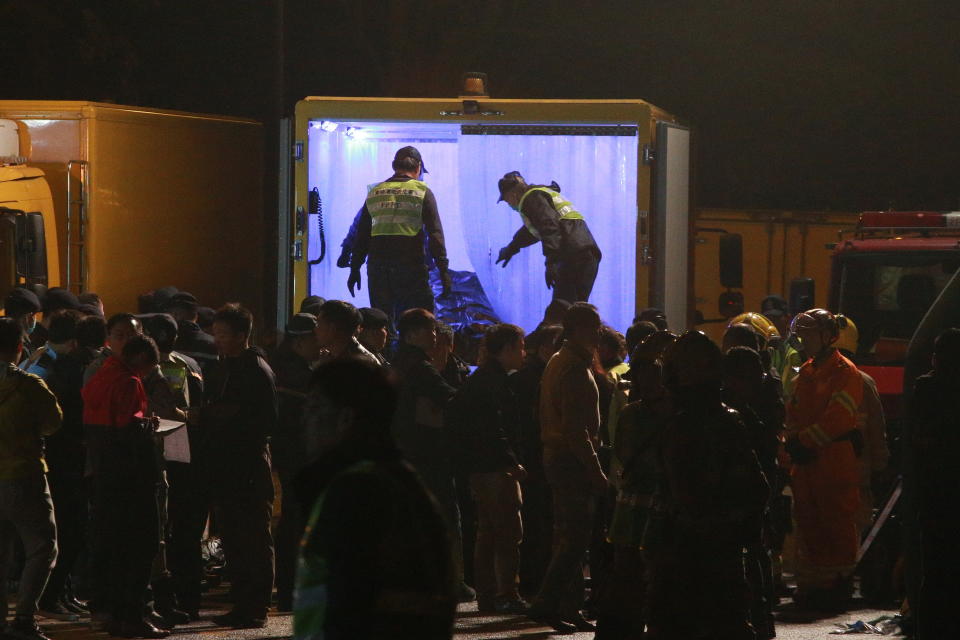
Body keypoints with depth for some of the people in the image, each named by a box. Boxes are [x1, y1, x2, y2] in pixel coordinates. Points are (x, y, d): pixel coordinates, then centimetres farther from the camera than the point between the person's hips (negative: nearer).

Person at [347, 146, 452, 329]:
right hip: (411, 265, -4)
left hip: (377, 266, 4)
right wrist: (443, 271, -4)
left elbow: (361, 235, 13)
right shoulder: (422, 192, 1)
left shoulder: (374, 193, 12)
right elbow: (435, 233, -5)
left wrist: (354, 269, 18)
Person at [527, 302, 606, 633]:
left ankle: (568, 607, 16)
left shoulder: (558, 362, 17)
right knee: (575, 538, -9)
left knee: (568, 537, 13)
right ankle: (547, 603, -11)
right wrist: (595, 470, -21)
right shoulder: (575, 368, -16)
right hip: (572, 459, -11)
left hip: (555, 455, 11)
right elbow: (576, 429, -22)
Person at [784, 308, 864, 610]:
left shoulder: (845, 372, -9)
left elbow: (837, 418, -18)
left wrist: (803, 440, -17)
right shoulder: (806, 372, 17)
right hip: (805, 461, 8)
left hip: (835, 460, -8)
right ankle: (813, 586, 16)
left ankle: (839, 584, 2)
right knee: (809, 524, 9)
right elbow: (794, 412, 19)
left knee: (837, 524, -4)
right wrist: (794, 441, 1)